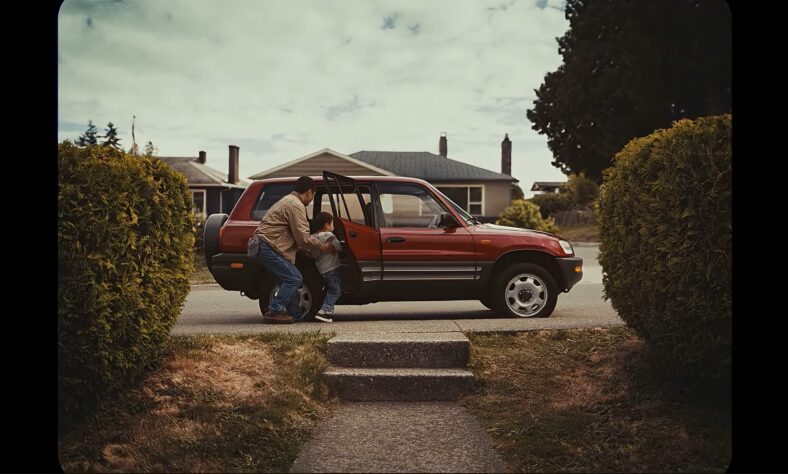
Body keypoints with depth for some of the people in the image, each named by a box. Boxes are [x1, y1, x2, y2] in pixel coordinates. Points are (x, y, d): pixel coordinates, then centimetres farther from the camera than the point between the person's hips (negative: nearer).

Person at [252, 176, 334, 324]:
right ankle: (273, 312, -9)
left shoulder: (288, 200, 24)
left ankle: (296, 315, 15)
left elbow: (296, 235, 30)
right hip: (269, 246, -11)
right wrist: (322, 247, -4)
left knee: (290, 279, 13)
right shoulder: (296, 205, -11)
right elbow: (303, 237, -16)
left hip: (263, 244, 11)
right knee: (294, 278, -10)